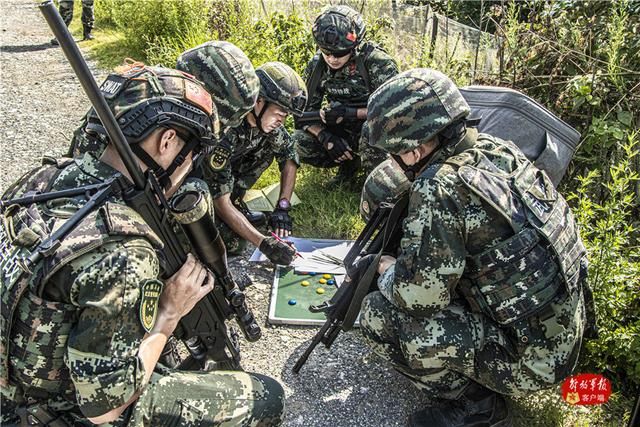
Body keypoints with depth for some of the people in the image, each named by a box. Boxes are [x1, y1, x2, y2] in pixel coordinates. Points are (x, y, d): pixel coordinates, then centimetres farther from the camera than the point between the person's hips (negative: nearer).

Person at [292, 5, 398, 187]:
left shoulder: (377, 62, -22)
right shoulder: (317, 65, -6)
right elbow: (305, 111, -4)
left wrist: (351, 113, -33)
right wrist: (326, 138, -23)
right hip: (342, 131, 5)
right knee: (300, 142, -15)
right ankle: (350, 163, 7)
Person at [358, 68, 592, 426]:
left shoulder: (439, 189, -25)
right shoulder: (498, 149, -1)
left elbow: (417, 295, -23)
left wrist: (389, 271, -2)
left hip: (529, 359, -8)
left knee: (380, 315, -9)